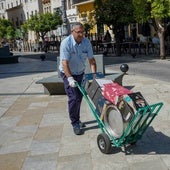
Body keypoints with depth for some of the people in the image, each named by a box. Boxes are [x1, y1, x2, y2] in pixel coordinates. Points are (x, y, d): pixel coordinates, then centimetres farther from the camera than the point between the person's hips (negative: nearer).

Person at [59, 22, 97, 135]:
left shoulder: (87, 42, -11)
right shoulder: (66, 43, -24)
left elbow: (91, 60, -9)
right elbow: (64, 62, -29)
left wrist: (94, 74, -19)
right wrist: (70, 78, -37)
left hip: (80, 73, 5)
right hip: (68, 73, -5)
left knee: (79, 97, 11)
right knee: (73, 97, -12)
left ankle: (77, 119, 29)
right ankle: (75, 123, 0)